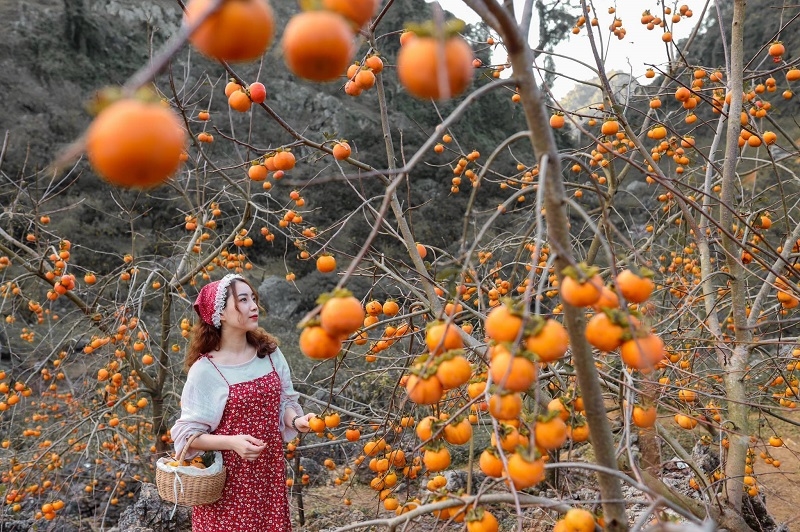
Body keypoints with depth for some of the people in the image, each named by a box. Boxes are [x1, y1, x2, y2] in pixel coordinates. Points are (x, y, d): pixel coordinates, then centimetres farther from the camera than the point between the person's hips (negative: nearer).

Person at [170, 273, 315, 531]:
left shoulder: (270, 353, -2)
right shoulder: (205, 370, -15)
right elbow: (188, 434, -10)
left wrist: (296, 420, -13)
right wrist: (233, 442, -24)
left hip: (270, 473, 4)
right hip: (228, 481, -4)